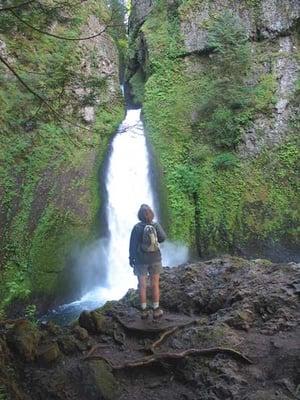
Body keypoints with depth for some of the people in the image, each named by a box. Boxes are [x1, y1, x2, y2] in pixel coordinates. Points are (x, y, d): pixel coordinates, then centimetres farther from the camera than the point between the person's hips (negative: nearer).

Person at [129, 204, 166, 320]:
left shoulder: (137, 227, -9)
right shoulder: (156, 225, -6)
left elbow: (132, 244, -8)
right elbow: (162, 238, -14)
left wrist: (131, 258, 2)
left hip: (141, 260, -1)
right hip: (155, 258, 1)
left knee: (142, 285, 8)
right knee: (155, 285, 9)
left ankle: (144, 311, 14)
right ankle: (156, 310, 13)